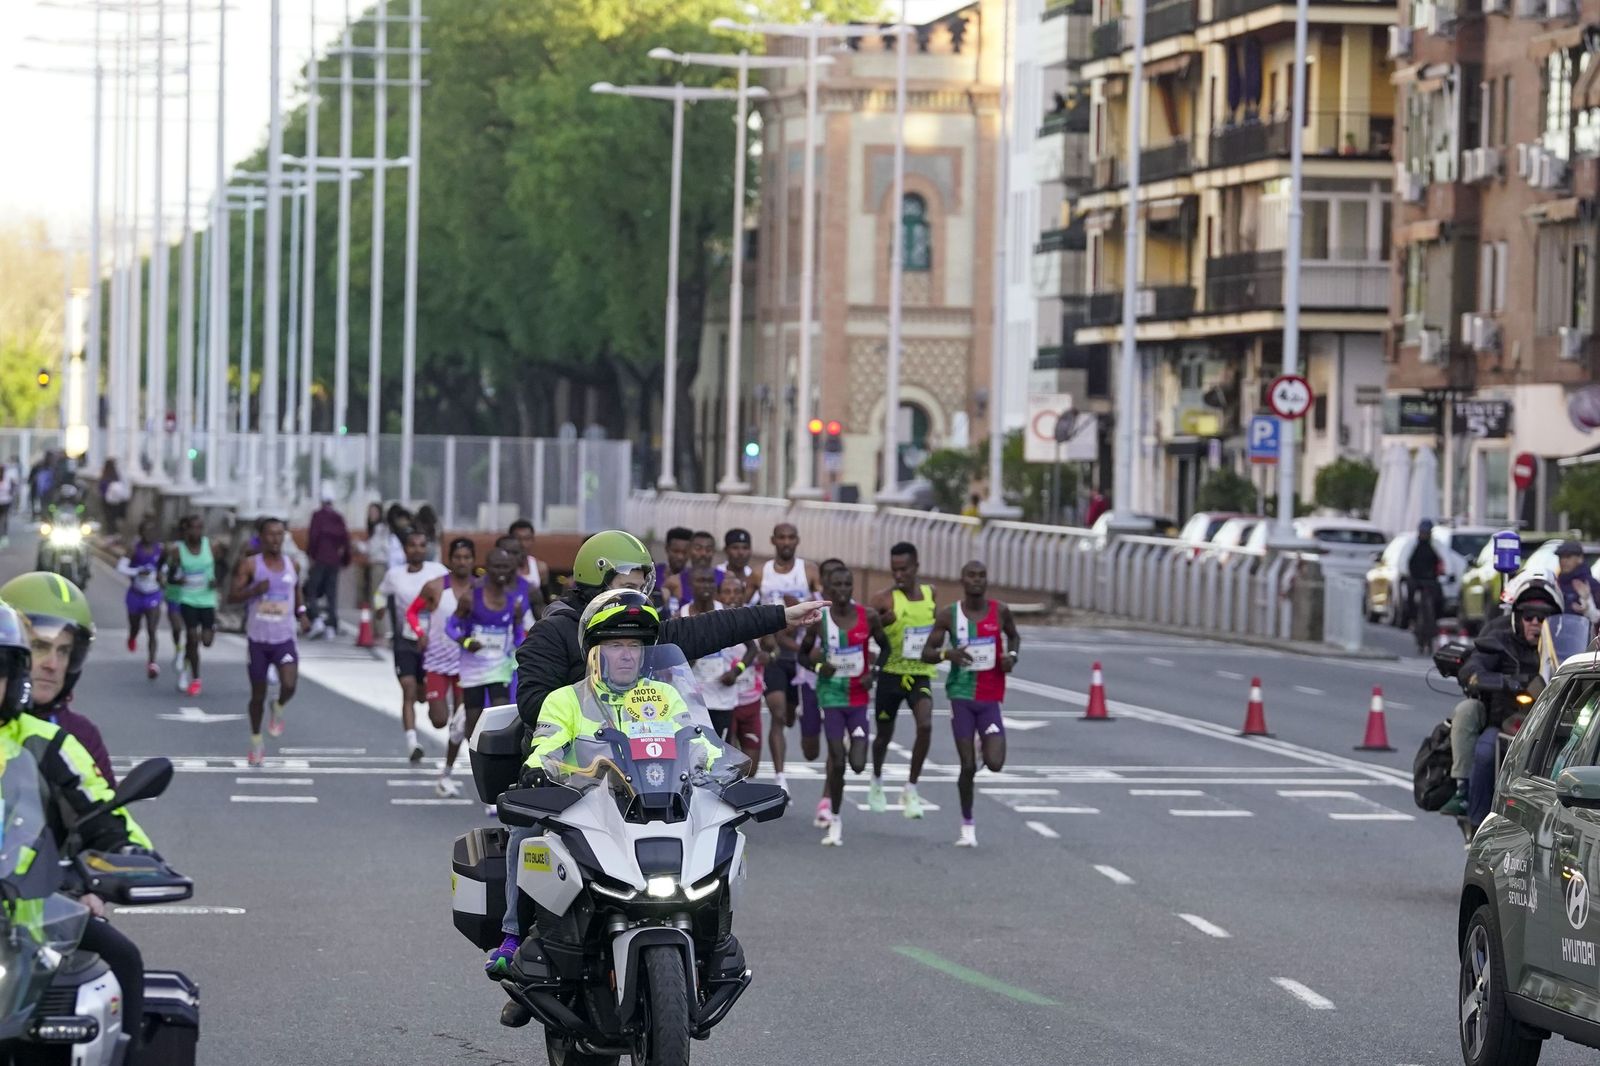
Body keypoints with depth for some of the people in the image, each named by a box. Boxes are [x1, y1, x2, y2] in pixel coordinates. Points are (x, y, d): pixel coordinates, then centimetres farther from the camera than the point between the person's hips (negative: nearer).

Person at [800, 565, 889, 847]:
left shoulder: (868, 617, -5)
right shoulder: (818, 619, -7)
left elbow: (884, 647, 10)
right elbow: (803, 653, 5)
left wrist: (875, 671, -6)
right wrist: (818, 666, -16)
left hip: (859, 697, 1)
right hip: (831, 694, -1)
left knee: (857, 765, -5)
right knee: (837, 761, -6)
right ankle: (836, 819, 11)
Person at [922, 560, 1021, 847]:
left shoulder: (1000, 611, 0)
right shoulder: (948, 615, -4)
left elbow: (1013, 636, 20)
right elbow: (926, 652, -2)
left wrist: (1012, 655, -2)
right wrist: (946, 654, -23)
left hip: (990, 699, 1)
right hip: (961, 696, -1)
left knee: (995, 764, -11)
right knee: (968, 766, -5)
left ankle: (985, 745, 27)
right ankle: (967, 824, 13)